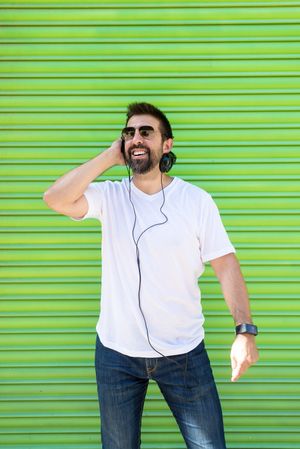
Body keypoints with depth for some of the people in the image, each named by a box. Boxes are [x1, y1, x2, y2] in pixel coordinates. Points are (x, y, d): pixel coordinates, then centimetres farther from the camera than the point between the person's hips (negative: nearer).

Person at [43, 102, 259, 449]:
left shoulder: (197, 200, -6)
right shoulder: (110, 196, -3)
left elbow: (226, 265, -7)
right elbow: (55, 198, -20)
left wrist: (245, 330, -18)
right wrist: (110, 156, -14)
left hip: (184, 351, -1)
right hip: (116, 352, 1)